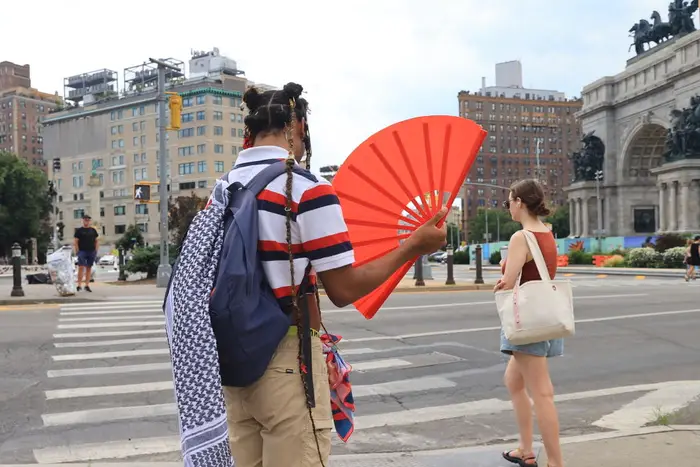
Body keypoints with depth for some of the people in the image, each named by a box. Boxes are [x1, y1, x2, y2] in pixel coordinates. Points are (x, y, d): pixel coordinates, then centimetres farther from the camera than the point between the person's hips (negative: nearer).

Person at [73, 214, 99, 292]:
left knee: (89, 268, 7)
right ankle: (79, 285, -11)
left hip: (91, 251, 4)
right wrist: (77, 251, -9)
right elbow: (75, 241, 0)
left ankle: (87, 285, 11)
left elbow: (96, 240, 17)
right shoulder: (79, 230, 3)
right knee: (81, 267, -12)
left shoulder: (93, 230, 14)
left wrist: (96, 250, 7)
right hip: (82, 251, -4)